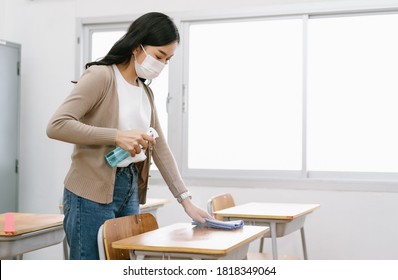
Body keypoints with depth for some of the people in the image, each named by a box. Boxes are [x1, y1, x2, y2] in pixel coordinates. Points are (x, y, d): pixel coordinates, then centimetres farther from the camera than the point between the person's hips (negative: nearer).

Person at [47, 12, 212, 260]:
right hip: (92, 194, -7)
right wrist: (118, 136, -24)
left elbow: (160, 148, 13)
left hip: (130, 191, 7)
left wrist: (185, 199, 7)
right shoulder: (101, 75, -10)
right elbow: (57, 126, -19)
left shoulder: (146, 91, 13)